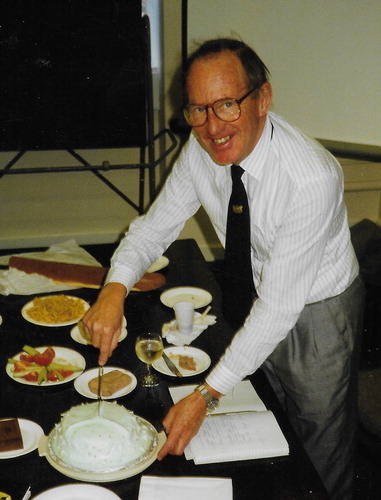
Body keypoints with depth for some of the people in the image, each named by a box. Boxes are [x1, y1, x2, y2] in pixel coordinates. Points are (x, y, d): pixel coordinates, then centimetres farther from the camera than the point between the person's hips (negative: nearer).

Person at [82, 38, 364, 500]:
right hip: (257, 300, 5)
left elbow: (279, 306, -33)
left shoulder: (312, 178, -36)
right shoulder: (201, 151, -17)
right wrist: (115, 289, -26)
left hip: (319, 312, -5)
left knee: (321, 459, 13)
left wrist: (206, 396, -32)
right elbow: (155, 225, -6)